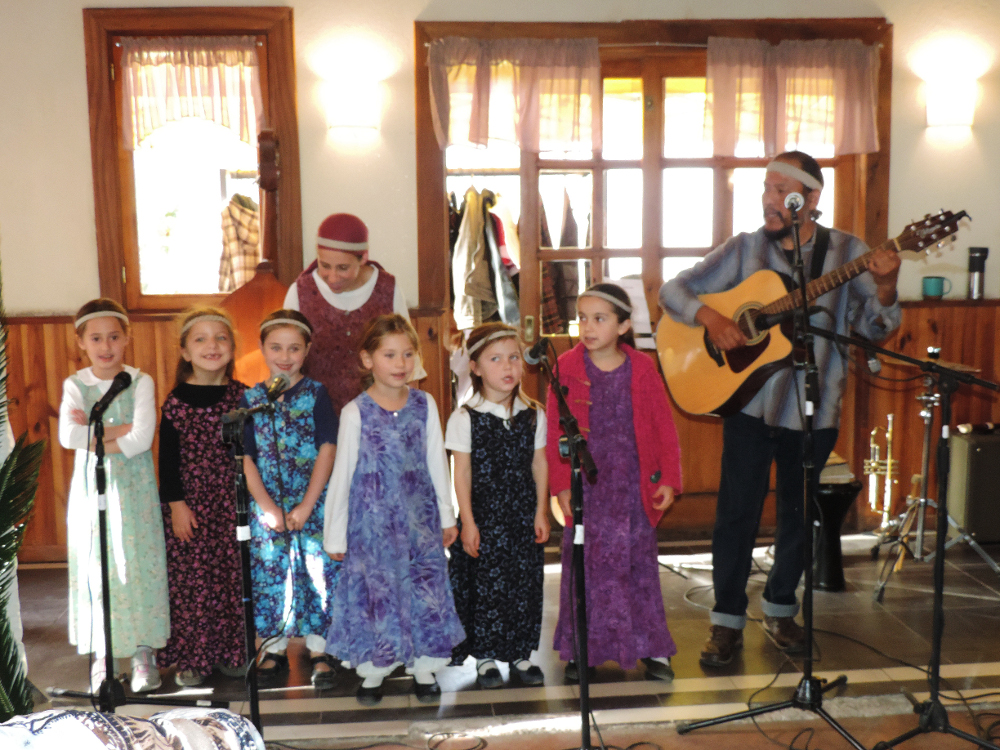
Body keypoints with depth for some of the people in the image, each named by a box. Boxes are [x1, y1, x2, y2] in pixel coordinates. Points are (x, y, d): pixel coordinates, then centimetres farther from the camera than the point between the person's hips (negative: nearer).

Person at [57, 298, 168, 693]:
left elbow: (142, 440, -16)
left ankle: (144, 653, 15)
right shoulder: (75, 385, 2)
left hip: (134, 488, -1)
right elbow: (68, 437, -15)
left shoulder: (140, 382, -3)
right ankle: (101, 656, 18)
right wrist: (119, 430, -16)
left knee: (138, 567, 2)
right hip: (91, 488, 2)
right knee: (94, 568, 5)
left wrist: (93, 436, -12)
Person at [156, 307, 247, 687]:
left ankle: (231, 649, 23)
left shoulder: (242, 396, 0)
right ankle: (192, 658, 18)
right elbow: (168, 458, -2)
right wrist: (175, 503, -6)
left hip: (233, 501, 2)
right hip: (190, 503, -1)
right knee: (191, 580, 3)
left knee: (233, 576, 7)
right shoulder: (176, 402, -4)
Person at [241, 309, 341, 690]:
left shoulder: (315, 393, -3)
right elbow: (246, 457, 2)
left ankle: (319, 649, 16)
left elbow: (327, 449, -8)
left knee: (320, 570, 1)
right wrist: (266, 506, -7)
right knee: (269, 573, 9)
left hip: (314, 504, -2)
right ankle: (275, 647, 25)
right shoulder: (251, 398, 4)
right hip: (268, 506, 2)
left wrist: (307, 505, -12)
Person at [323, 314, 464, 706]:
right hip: (373, 519, -2)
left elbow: (437, 463, 6)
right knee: (375, 589, 6)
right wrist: (335, 534, 0)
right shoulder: (355, 412, -9)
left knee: (426, 586, 7)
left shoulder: (424, 404, -1)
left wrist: (446, 515, 10)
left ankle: (425, 668, 25)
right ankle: (373, 670, 25)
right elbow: (342, 475, -4)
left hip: (419, 516, 2)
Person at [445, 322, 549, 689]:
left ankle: (520, 654, 25)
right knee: (485, 585, 3)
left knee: (525, 584, 9)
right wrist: (467, 521, -9)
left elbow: (540, 465, 7)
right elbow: (462, 472, -7)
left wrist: (541, 512, 5)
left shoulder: (533, 415, 2)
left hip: (523, 515, 4)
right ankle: (485, 657, 19)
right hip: (484, 517, -3)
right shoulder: (465, 418, -8)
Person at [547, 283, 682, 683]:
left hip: (633, 485, 1)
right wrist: (561, 484, -6)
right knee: (585, 564, 5)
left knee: (639, 563, 8)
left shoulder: (642, 369, -1)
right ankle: (581, 650, 19)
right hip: (586, 487, 0)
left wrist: (668, 478, -1)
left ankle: (652, 648, 20)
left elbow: (664, 428, 3)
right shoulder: (567, 368, -3)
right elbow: (555, 432, -2)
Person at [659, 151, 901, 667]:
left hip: (814, 408, 1)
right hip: (750, 401, 0)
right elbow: (673, 290, 2)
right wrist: (710, 317, -17)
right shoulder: (744, 249, 1)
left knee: (798, 512, 13)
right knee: (737, 509, 0)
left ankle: (780, 607, 34)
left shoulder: (846, 252, 0)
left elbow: (873, 329, -6)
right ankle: (728, 620, 15)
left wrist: (884, 288, -26)